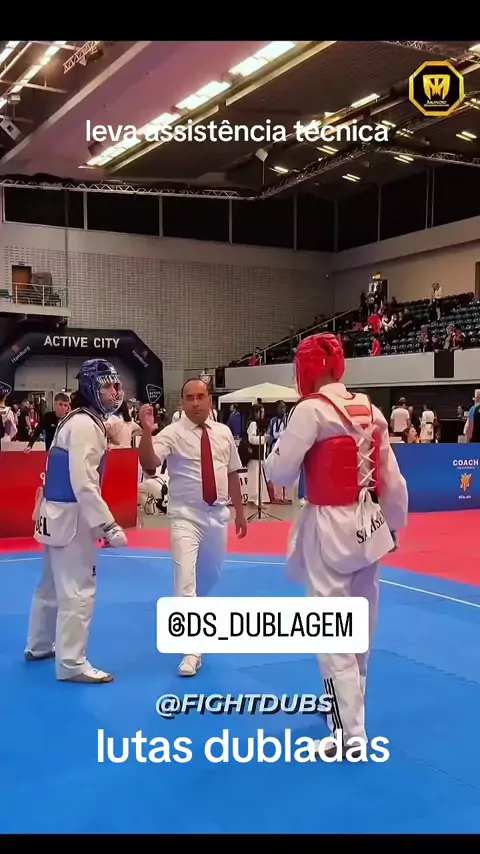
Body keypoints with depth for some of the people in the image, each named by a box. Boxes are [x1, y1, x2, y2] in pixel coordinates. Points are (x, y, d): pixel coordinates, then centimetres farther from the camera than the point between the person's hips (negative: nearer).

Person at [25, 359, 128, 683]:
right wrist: (108, 526, -25)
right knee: (78, 591, -4)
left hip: (58, 512, 11)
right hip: (70, 516, -11)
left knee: (53, 584, 23)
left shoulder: (82, 420, 13)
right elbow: (83, 484, -26)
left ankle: (40, 646, 38)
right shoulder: (84, 426, -20)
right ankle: (72, 664, 4)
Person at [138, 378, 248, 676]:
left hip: (217, 513, 5)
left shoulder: (223, 433, 4)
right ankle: (192, 650, -9)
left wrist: (240, 512, 14)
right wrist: (147, 431, -40)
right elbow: (149, 463, -25)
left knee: (210, 575, 20)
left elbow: (233, 474, 11)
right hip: (186, 515, -4)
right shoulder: (173, 433, -9)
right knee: (185, 579, -13)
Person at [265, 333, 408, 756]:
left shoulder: (312, 408, -14)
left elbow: (280, 472, -11)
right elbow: (392, 478, 9)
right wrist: (393, 524, 20)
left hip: (330, 529, -7)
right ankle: (347, 710, 38)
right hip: (369, 526, 8)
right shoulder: (370, 409, 6)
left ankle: (350, 734, 7)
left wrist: (280, 445, 9)